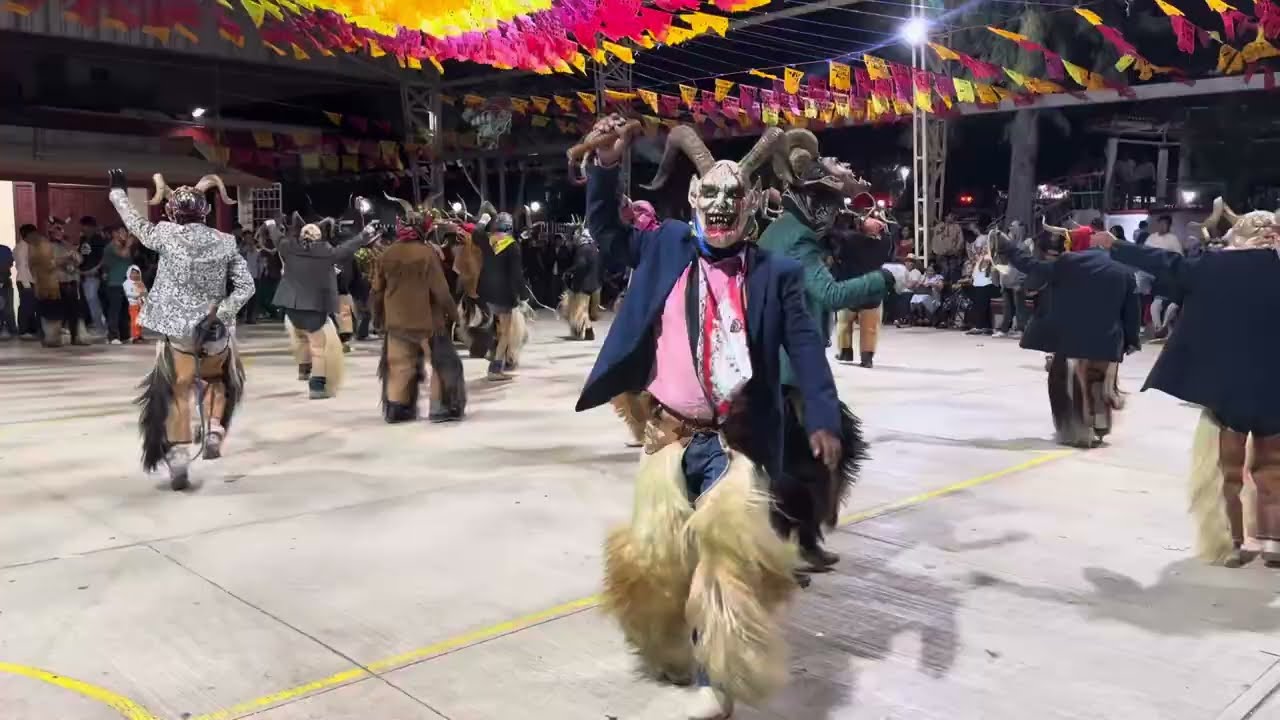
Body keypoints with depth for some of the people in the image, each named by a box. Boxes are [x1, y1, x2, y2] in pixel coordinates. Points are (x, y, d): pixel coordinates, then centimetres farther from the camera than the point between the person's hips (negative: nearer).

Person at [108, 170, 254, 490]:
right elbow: (246, 286, -7)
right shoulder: (225, 242, -2)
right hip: (215, 328, 1)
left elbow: (135, 223, 12)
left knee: (177, 392, 7)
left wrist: (118, 192, 26)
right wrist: (219, 314, -11)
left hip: (177, 328, -1)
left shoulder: (166, 234, -6)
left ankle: (178, 456, 1)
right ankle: (213, 433, 11)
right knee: (214, 380, 26)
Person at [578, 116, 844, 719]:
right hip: (670, 434, 3)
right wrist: (606, 167, -1)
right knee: (657, 555, 12)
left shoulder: (774, 273, -4)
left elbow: (805, 348, -6)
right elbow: (606, 233, 14)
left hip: (736, 440, -3)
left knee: (725, 552, -8)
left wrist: (823, 420, -17)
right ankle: (674, 648, 37)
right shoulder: (666, 247, 3)